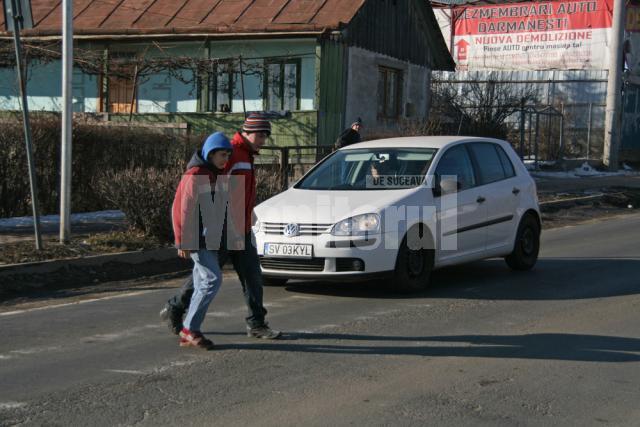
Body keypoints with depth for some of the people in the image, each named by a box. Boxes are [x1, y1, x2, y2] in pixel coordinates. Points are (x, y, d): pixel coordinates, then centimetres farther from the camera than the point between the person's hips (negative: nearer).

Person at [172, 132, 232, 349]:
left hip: (210, 239, 9)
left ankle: (189, 334, 14)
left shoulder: (215, 175, 14)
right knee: (213, 279, -15)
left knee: (202, 284, 9)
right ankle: (189, 329, -8)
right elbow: (186, 211, -17)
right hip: (197, 239, -9)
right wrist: (183, 242, -18)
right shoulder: (195, 176, -14)